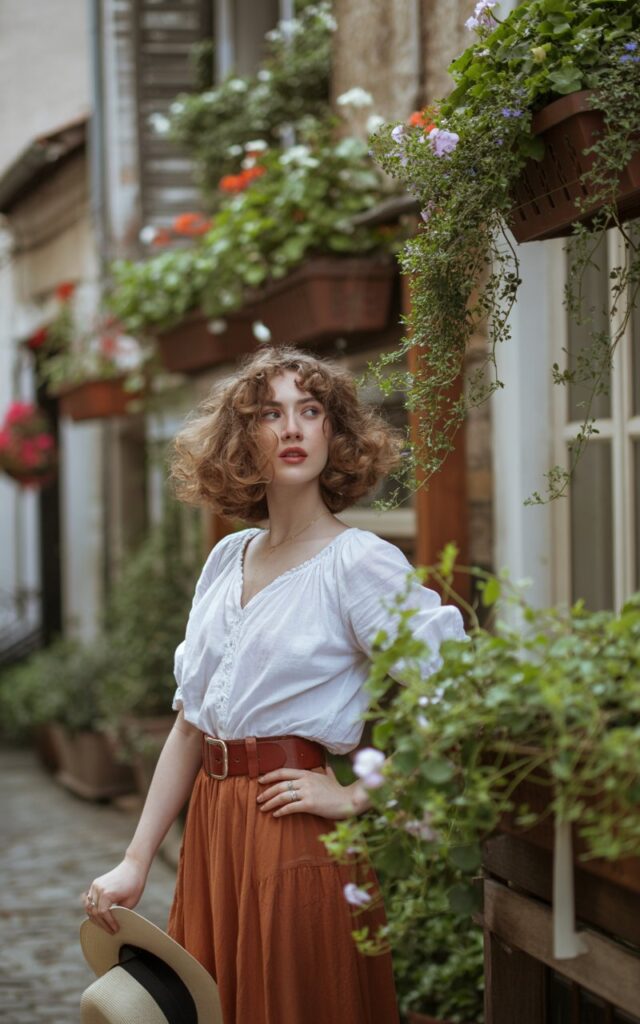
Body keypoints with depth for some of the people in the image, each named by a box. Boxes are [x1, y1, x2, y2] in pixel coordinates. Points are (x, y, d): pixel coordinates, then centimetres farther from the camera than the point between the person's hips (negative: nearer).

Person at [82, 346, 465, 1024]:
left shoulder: (358, 562, -10)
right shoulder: (227, 560, 11)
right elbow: (189, 724, 13)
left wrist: (359, 795, -15)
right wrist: (135, 862, 10)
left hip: (299, 837, -6)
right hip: (212, 829, 6)